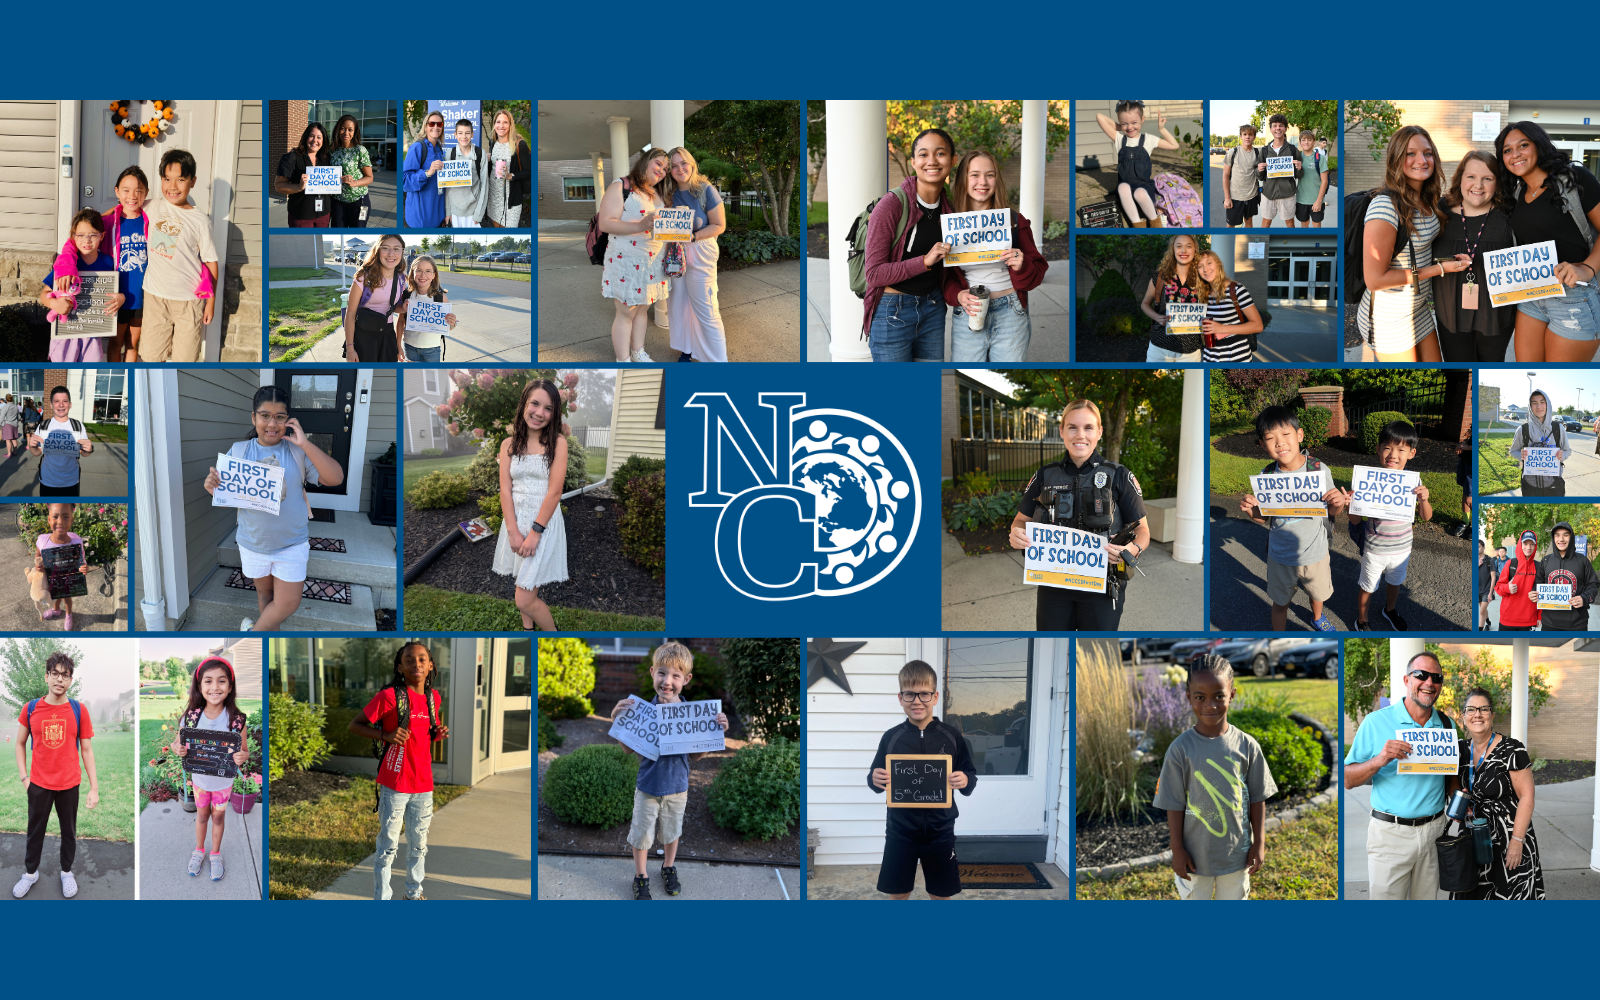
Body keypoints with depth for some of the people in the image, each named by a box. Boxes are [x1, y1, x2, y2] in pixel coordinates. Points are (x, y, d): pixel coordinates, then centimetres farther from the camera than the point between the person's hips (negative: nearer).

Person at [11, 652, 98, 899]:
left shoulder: (79, 711, -8)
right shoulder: (30, 708, -6)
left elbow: (87, 750, -3)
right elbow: (20, 743, 7)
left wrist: (94, 788, -6)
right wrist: (24, 777, 0)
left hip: (70, 785, -1)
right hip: (39, 784, 1)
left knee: (69, 831, 14)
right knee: (35, 831, 15)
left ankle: (67, 872, 33)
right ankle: (30, 872, 34)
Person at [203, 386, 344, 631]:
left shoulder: (298, 451, -10)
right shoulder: (238, 451, -5)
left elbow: (335, 478, -20)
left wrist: (305, 444, -26)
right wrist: (212, 486, -25)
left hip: (292, 544, -1)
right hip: (253, 543, 1)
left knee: (288, 602, 2)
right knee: (265, 593, 17)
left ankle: (253, 631, 26)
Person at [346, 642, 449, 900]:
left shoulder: (434, 697, 5)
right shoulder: (389, 696, -13)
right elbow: (355, 725, -9)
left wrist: (438, 734, -2)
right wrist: (386, 735, -22)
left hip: (423, 784, 6)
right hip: (394, 784, -5)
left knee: (419, 843, 17)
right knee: (389, 844, 0)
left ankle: (414, 892, 32)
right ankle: (382, 898, 10)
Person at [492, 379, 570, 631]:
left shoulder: (557, 443, -6)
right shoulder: (509, 445, 5)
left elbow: (554, 492, -11)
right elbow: (505, 489, -1)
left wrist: (535, 533, -15)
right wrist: (513, 532, -12)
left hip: (544, 521, -4)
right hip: (515, 521, 4)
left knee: (525, 600, -8)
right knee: (525, 584, 12)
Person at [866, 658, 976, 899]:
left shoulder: (952, 736, -4)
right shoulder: (891, 738, -1)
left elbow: (971, 778, 2)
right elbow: (877, 782, 7)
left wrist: (965, 781, -20)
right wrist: (874, 780, -16)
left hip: (940, 832, 0)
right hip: (900, 832, 1)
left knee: (941, 895, 10)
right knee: (898, 895, 9)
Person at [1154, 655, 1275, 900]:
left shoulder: (1247, 745, -9)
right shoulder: (1181, 749, -14)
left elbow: (1257, 798, -1)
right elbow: (1174, 804, -9)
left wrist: (1259, 844, 0)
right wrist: (1177, 850, -8)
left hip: (1236, 852, 1)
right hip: (1195, 854, -1)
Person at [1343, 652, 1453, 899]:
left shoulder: (1447, 725, 9)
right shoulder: (1376, 722, -5)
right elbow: (1348, 780, -5)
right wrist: (1380, 760, -23)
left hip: (1434, 830, 4)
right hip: (1391, 832, -4)